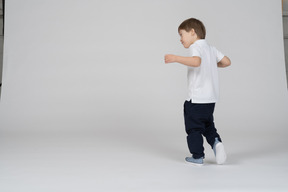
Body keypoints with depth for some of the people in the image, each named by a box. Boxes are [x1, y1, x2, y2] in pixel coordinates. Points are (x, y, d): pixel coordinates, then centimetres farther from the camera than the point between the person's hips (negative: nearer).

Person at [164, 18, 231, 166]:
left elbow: (196, 61, -33)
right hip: (211, 98, 8)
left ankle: (197, 157, 11)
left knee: (193, 127, 4)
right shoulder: (211, 48, 13)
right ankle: (216, 141, 0)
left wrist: (175, 58, -36)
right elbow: (227, 62, 14)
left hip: (197, 98, -8)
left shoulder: (195, 47, -12)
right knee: (207, 125, 23)